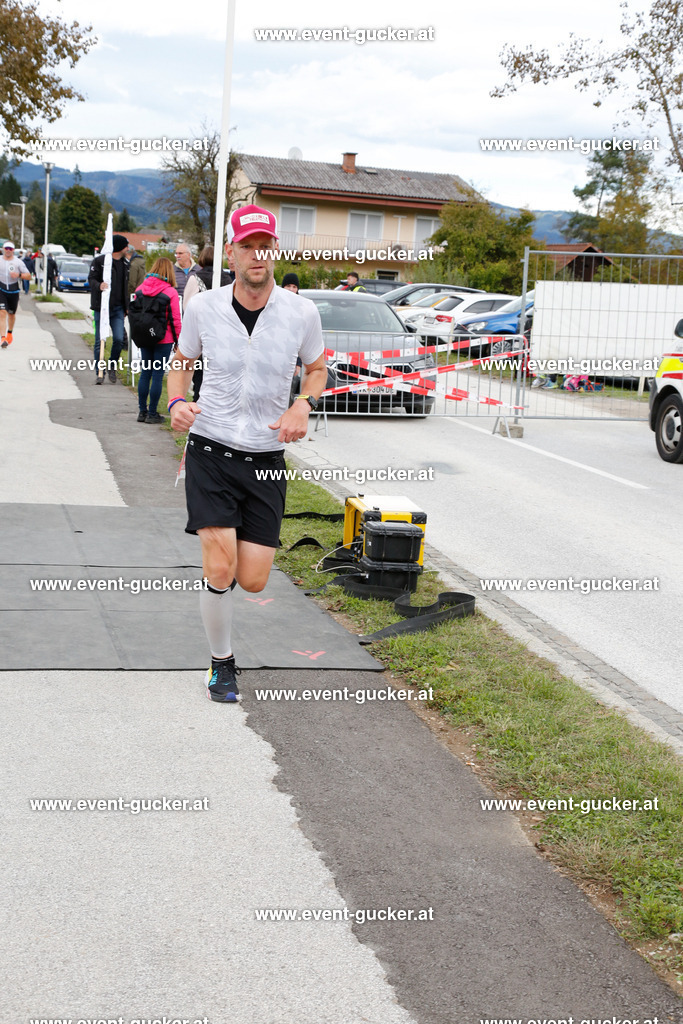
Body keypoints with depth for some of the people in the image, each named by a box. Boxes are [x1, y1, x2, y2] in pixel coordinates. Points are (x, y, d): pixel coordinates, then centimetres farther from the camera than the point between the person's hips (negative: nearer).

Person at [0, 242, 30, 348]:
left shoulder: (18, 262, -1)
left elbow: (28, 276, -3)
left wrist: (19, 275, -20)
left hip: (14, 291, 0)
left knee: (11, 314, 15)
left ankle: (10, 332, 43)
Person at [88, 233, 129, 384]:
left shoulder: (124, 263, 15)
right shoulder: (99, 261, -4)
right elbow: (91, 279, -7)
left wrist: (126, 307, 17)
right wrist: (98, 286, -30)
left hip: (118, 309, 4)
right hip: (101, 308, -4)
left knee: (119, 339, -9)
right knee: (100, 342, 0)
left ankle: (112, 366, 14)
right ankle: (99, 372, 11)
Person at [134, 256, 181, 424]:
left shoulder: (141, 289, 2)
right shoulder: (171, 292, -11)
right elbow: (175, 319, -9)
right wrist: (177, 339, 2)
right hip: (164, 339, -4)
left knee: (145, 373, 12)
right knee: (158, 375, 1)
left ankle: (142, 411, 17)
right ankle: (152, 413, 4)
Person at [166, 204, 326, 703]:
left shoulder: (302, 312, -5)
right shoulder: (203, 307, -4)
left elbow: (317, 368, 13)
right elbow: (182, 362, 13)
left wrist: (303, 405, -8)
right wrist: (177, 402, -8)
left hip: (267, 460, 1)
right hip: (211, 452, -1)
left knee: (253, 581, 0)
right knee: (220, 570, -12)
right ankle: (222, 662, 12)